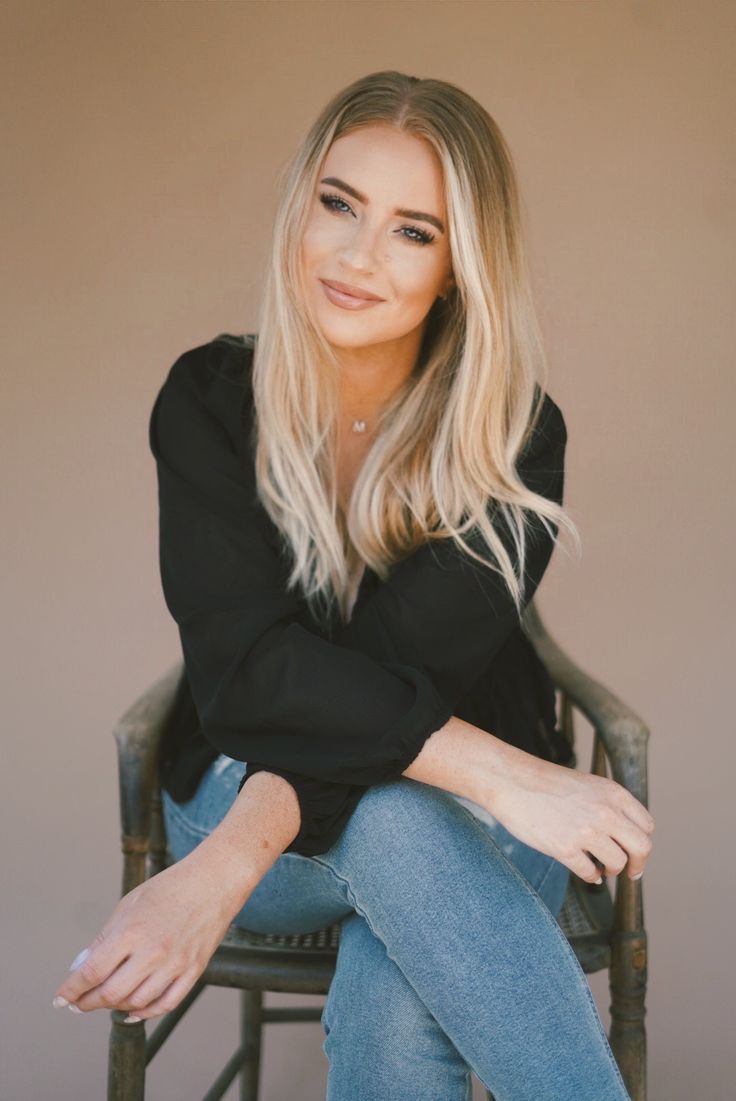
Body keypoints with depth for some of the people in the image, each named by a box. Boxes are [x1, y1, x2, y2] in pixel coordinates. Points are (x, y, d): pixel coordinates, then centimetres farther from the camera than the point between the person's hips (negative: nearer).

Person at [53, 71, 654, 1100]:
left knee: (395, 1008, -35)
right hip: (243, 790, 1)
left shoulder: (516, 435, -10)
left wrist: (230, 864, -35)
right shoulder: (209, 400, -7)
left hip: (470, 823, 0)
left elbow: (408, 659, -21)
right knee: (395, 821, -36)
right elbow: (244, 664, -20)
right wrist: (497, 771, -33)